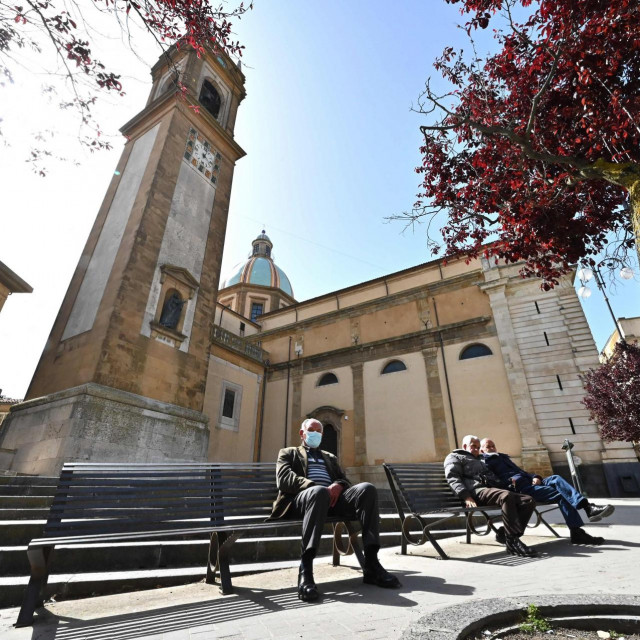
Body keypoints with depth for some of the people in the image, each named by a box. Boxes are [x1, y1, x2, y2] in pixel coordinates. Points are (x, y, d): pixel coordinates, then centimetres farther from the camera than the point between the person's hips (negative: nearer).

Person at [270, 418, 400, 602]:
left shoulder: (330, 457, 34)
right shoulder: (288, 453, 20)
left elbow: (344, 480, 21)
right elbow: (284, 478, 0)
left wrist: (338, 486, -7)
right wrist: (316, 487, -16)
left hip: (332, 498, 4)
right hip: (302, 498, -4)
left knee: (367, 488, -24)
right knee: (319, 491, -41)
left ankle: (371, 564, -26)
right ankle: (305, 569, -37)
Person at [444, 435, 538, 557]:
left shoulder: (481, 460, 41)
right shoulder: (454, 457, 16)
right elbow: (453, 479, -1)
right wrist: (466, 497, -17)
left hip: (493, 489, 8)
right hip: (477, 491, -8)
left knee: (529, 500, -12)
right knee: (506, 495, -34)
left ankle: (505, 534, -14)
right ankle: (513, 542, -29)